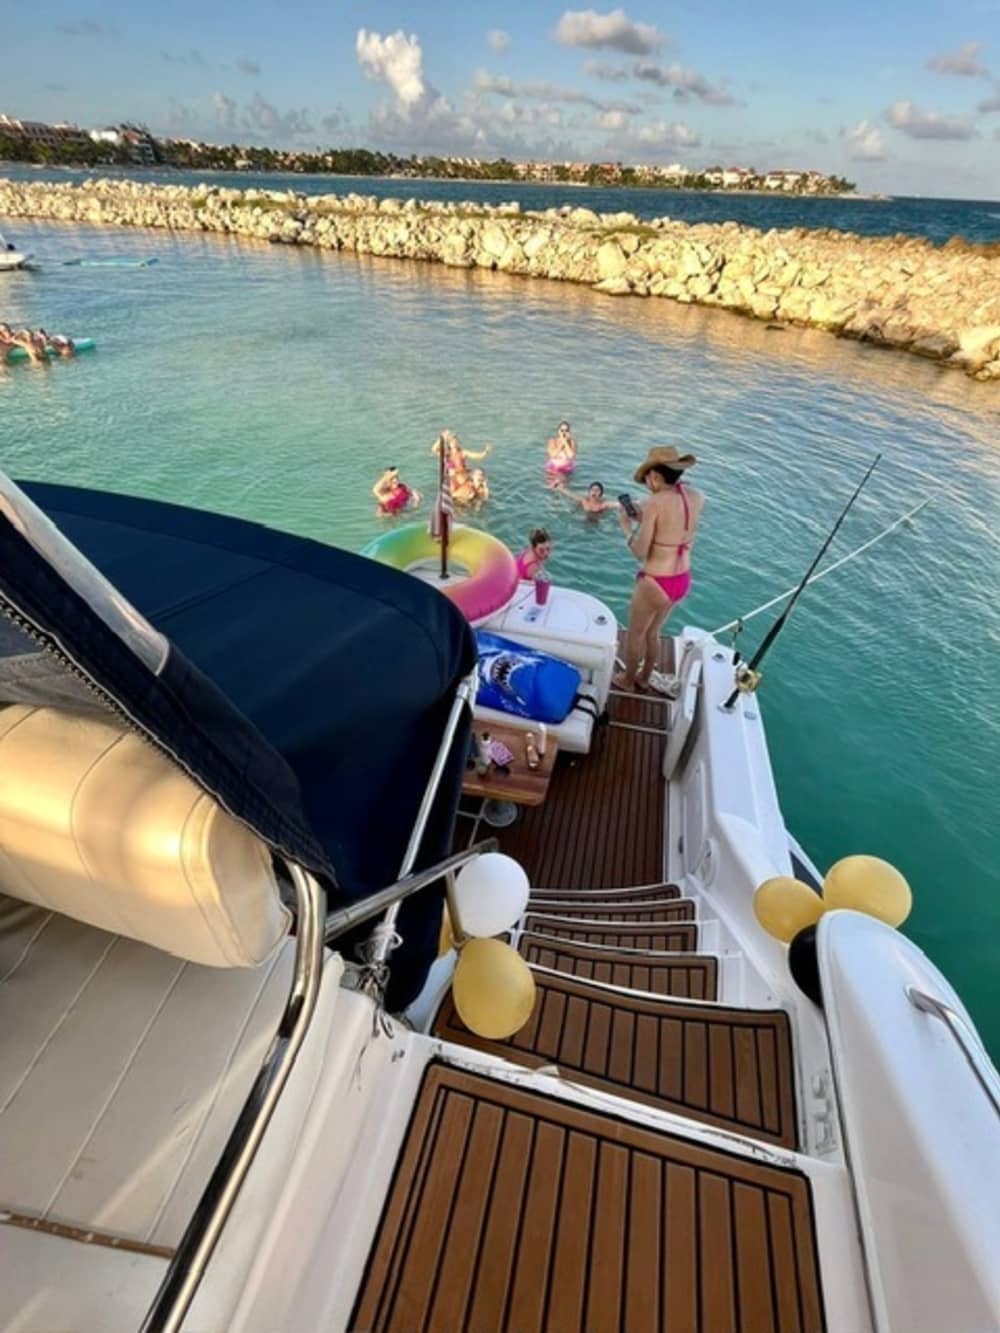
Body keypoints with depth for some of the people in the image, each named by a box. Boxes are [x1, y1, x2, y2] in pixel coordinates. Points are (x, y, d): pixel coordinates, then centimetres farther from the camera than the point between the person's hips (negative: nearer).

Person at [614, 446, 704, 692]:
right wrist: (642, 517, 13)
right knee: (653, 633, 29)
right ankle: (643, 678, 48)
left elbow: (640, 552, -18)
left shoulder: (655, 502, -21)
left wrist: (626, 526, -2)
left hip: (655, 583, -7)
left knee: (635, 634, 20)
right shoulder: (696, 498, -1)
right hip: (682, 581, 7)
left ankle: (627, 680, 41)